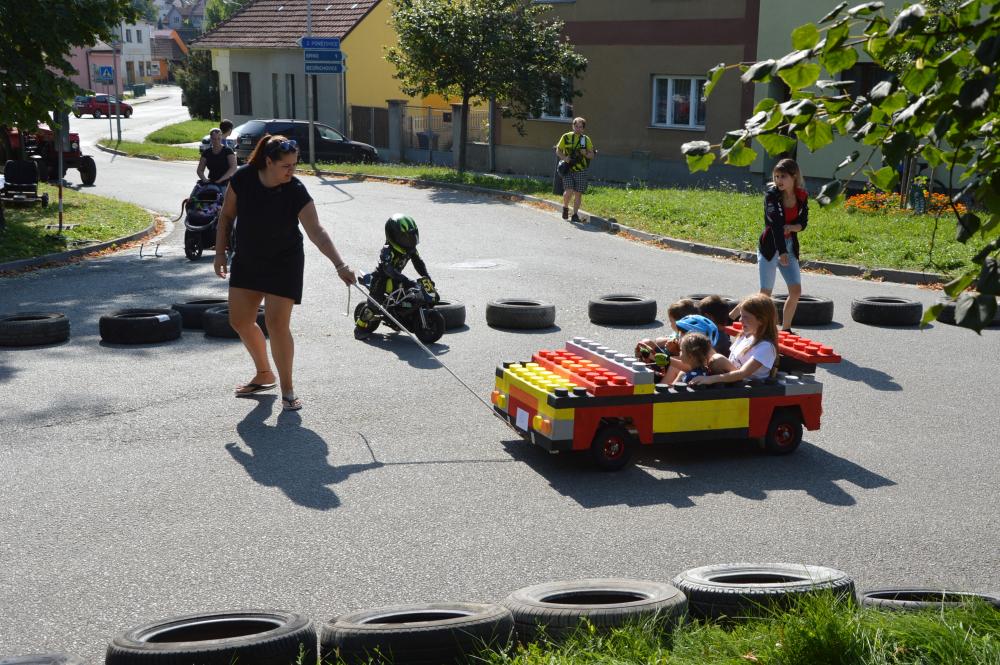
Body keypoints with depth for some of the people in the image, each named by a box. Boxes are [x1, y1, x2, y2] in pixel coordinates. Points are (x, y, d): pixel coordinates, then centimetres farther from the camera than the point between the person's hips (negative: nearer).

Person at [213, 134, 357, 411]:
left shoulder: (296, 192, -23)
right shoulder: (243, 178, -16)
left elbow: (316, 231, -30)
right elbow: (227, 215, -1)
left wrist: (339, 265, -41)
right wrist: (220, 252, -2)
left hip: (284, 263, -4)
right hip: (246, 260, 4)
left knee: (277, 324, -12)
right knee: (239, 321, 11)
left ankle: (287, 389, 3)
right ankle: (264, 375, 33)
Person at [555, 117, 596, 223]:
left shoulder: (586, 139, 7)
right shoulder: (566, 137, 3)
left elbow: (592, 155, 10)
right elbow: (558, 151, 7)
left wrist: (585, 153, -12)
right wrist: (564, 158, -12)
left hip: (580, 170, 2)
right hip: (568, 169, -2)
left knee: (578, 193, 1)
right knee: (568, 191, -15)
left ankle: (575, 215, 13)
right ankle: (565, 208, 13)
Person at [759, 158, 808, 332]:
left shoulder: (802, 196, 1)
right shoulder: (771, 194, -14)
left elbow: (803, 223, 7)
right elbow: (776, 224, -25)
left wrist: (791, 227, -18)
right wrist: (781, 252, -34)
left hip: (790, 247, 5)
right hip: (770, 246, -5)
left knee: (796, 290, -1)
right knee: (766, 292, -4)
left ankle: (785, 330, 14)